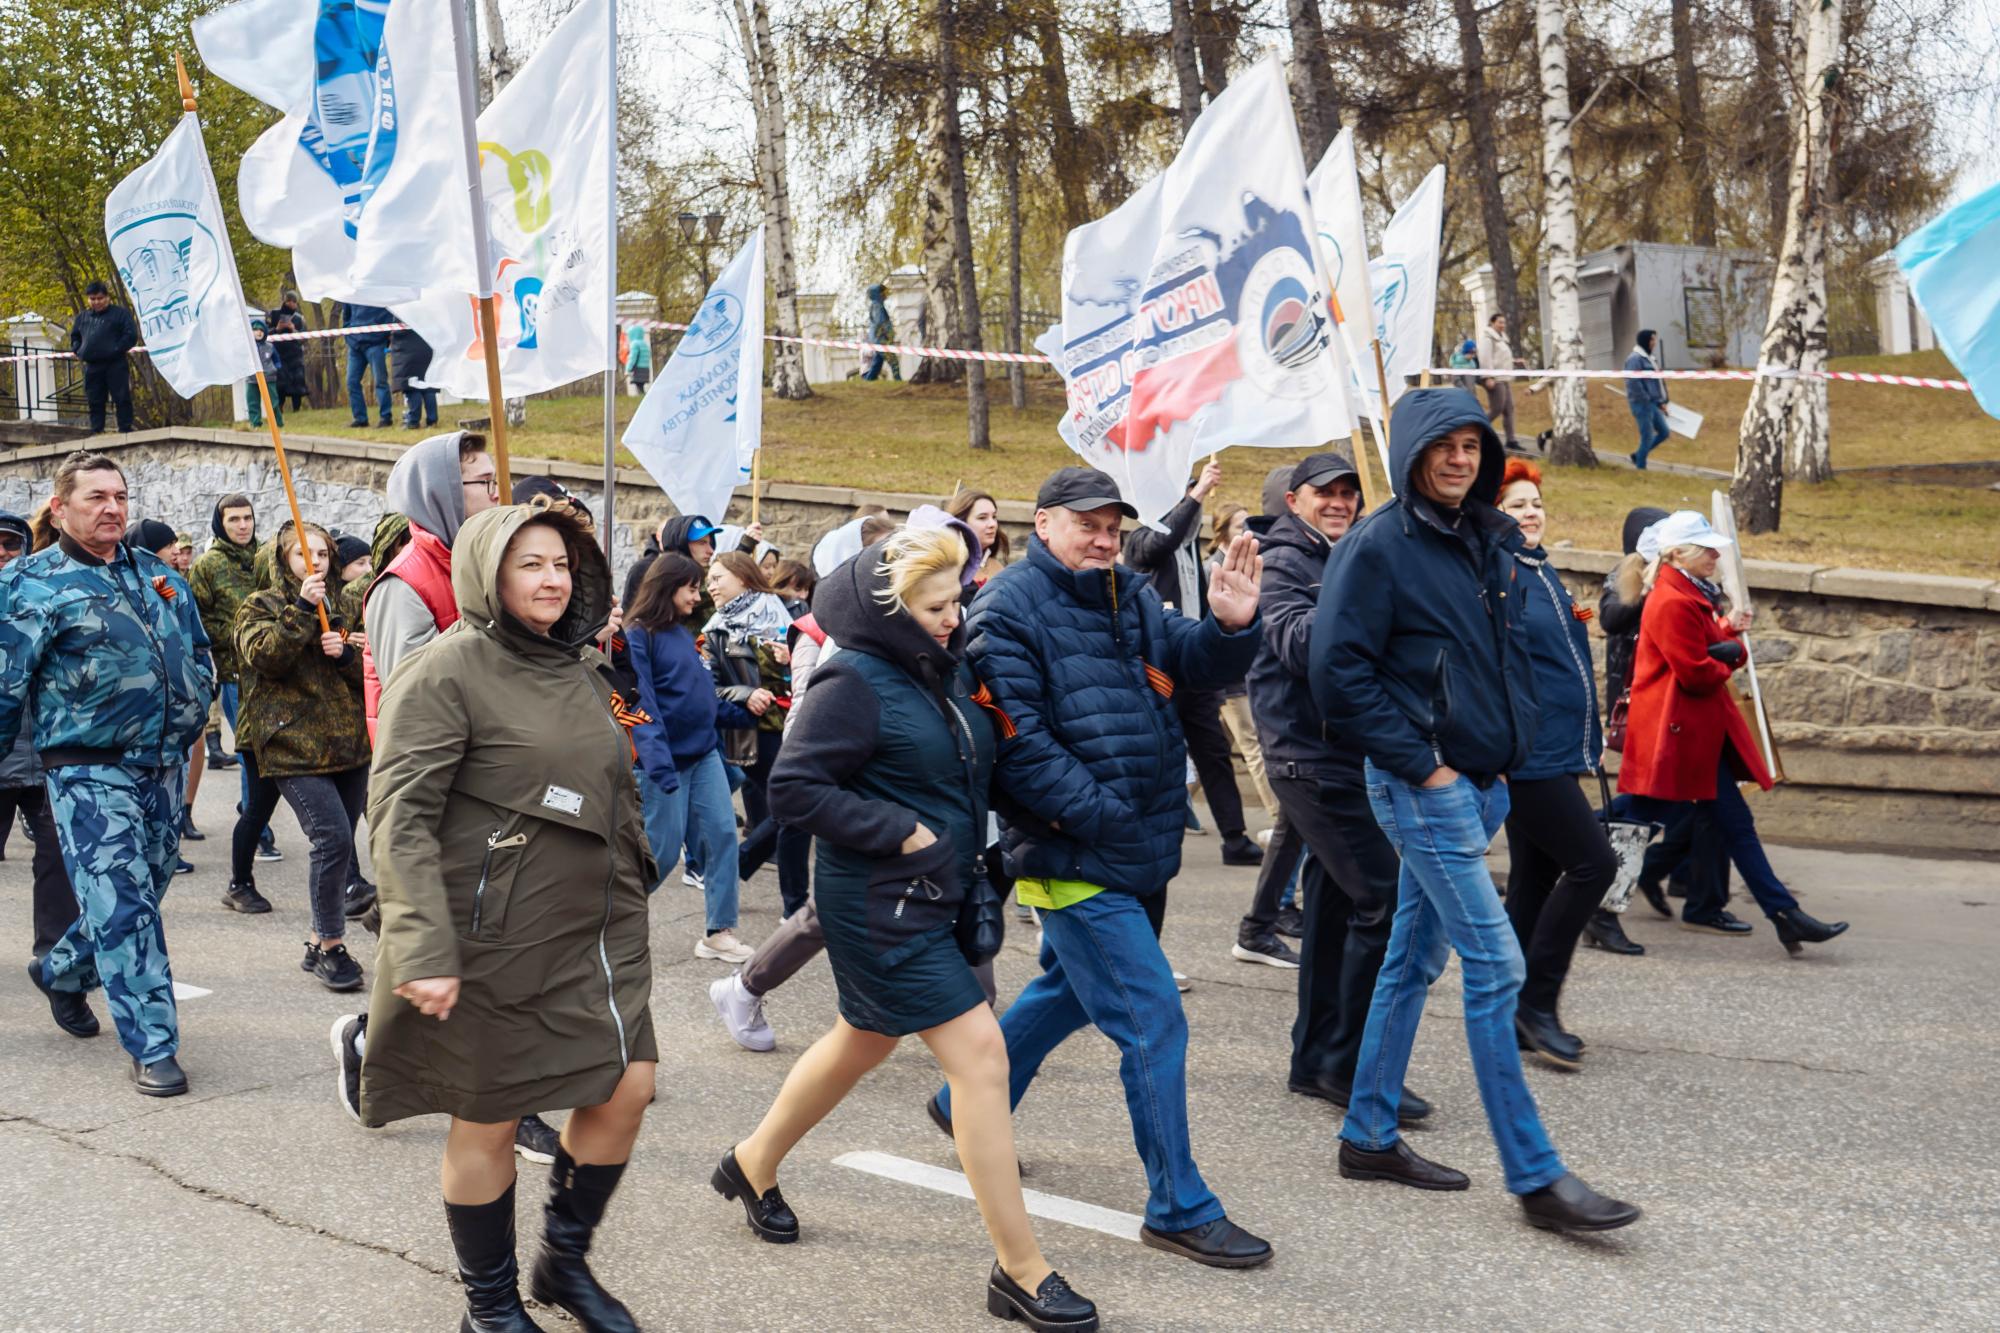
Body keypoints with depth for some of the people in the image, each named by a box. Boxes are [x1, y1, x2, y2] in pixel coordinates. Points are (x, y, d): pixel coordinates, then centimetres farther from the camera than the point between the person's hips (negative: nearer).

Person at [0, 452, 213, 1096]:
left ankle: (62, 971, 44)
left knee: (138, 896, 17)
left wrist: (191, 716, 17)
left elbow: (197, 647, 24)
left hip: (162, 766, 6)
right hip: (89, 771, -6)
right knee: (122, 905, -10)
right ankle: (152, 1047, -4)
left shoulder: (157, 573, 11)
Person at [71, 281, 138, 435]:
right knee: (95, 401, 7)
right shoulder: (82, 316, 17)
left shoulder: (120, 313, 1)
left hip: (115, 365, -5)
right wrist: (77, 350, 10)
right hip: (92, 366, 5)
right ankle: (96, 431, 11)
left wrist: (117, 350, -15)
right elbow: (74, 336, 28)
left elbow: (131, 335, -6)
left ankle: (125, 429, -2)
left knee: (121, 398, -5)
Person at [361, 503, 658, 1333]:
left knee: (626, 1087, 2)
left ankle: (565, 1261, 26)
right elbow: (400, 818, -19)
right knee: (488, 1120, 6)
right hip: (495, 938, -7)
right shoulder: (446, 672, -12)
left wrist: (631, 892, 22)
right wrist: (425, 951, -26)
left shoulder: (580, 670, 11)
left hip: (595, 929, 7)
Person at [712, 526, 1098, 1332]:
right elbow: (793, 788, -19)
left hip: (935, 893, 9)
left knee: (865, 1042, 23)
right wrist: (900, 831, -20)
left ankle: (754, 1165, 45)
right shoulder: (858, 682, -17)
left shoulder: (948, 669, 5)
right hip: (879, 902, -9)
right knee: (979, 1051, -10)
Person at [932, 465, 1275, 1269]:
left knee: (1070, 990, 25)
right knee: (1153, 1022, -7)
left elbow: (1193, 663, 5)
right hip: (1073, 857, -9)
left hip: (1138, 854, 9)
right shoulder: (1009, 610, -13)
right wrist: (1098, 816, -22)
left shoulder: (1130, 597, 12)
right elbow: (1016, 741, -19)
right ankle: (1179, 1209, 3)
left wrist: (1231, 627, -16)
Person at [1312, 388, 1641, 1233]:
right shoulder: (1378, 546, -11)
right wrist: (1419, 762, -15)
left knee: (1415, 958, 13)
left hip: (1482, 782, 8)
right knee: (1494, 964, -9)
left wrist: (1509, 747, 13)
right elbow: (1339, 672, -15)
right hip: (1422, 784, -8)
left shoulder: (1492, 543, 12)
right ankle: (1534, 1176, -4)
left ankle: (1369, 1135, 24)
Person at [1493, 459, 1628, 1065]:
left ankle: (1517, 1015, 17)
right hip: (1526, 756, -10)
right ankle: (1537, 999, -5)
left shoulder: (1542, 572, 18)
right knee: (1593, 862, -12)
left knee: (1535, 880, 11)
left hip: (1556, 752, 10)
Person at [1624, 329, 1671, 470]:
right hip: (1642, 404, -9)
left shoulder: (1649, 357, 16)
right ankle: (1641, 466, 7)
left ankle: (1638, 457, 20)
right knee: (1648, 436, -5)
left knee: (1664, 433, 10)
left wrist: (1661, 401, 15)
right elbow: (1633, 383, -22)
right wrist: (1647, 400, -18)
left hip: (1652, 403, 9)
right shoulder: (1635, 359, -14)